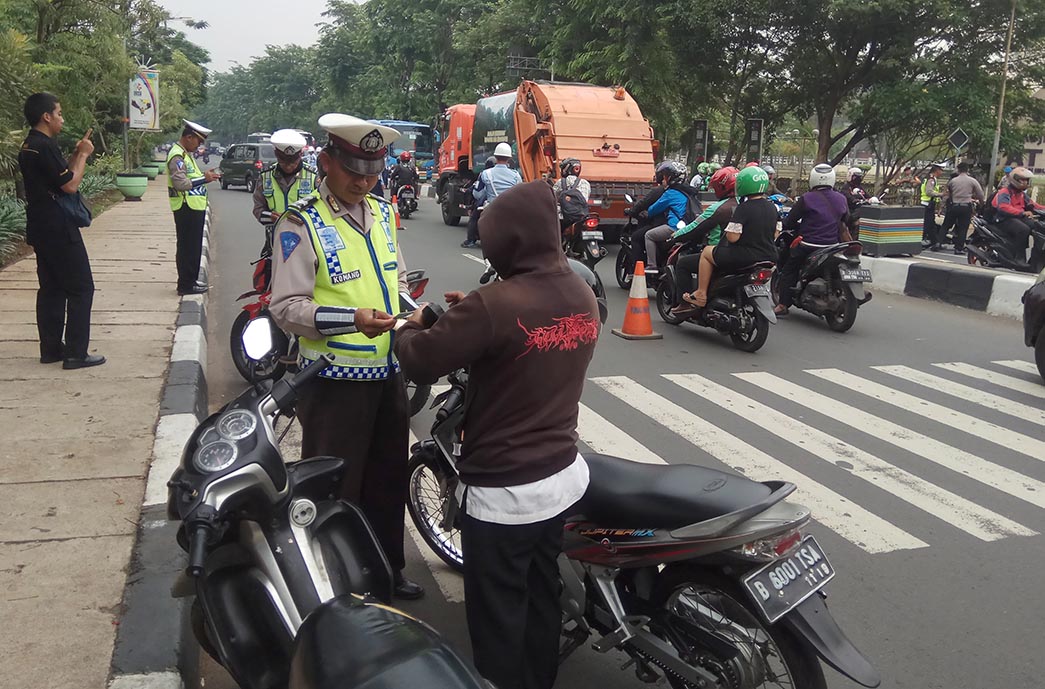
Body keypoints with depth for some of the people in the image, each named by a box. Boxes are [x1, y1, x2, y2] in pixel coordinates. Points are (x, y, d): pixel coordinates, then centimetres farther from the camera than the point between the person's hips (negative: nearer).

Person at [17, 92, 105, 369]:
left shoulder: (28, 146, 14)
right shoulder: (45, 146, -17)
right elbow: (70, 185, -18)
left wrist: (76, 154, 11)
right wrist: (83, 154, -7)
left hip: (41, 229, 10)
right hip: (59, 230, -10)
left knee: (51, 288, 13)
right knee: (81, 288, -5)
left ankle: (51, 349, 18)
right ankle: (75, 353, -5)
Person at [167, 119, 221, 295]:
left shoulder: (186, 154, 17)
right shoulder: (177, 156, -15)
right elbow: (181, 183, -25)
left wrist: (205, 175, 9)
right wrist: (204, 178, -20)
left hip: (194, 208, 10)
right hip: (186, 209, -10)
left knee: (194, 247, 16)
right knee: (188, 247, -5)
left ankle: (190, 280, 24)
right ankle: (186, 284, 1)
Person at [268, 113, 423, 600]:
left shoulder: (382, 212, 9)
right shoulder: (302, 224, -13)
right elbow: (286, 306, -18)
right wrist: (351, 318, -31)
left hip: (388, 373, 7)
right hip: (334, 380, -7)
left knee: (388, 478, 20)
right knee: (334, 488, 4)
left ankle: (386, 569, 40)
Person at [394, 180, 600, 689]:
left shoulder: (494, 305, -25)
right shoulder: (584, 295, 0)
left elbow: (421, 363, -16)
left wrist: (408, 328, 4)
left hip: (503, 490, -8)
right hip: (562, 475, 8)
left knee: (498, 611, 11)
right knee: (542, 594, 24)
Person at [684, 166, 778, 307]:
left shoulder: (744, 208, -17)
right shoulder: (772, 207, 6)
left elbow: (732, 237, -21)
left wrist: (727, 230, 1)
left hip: (746, 257, -7)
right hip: (770, 257, 8)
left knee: (707, 252, 12)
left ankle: (701, 295, 11)